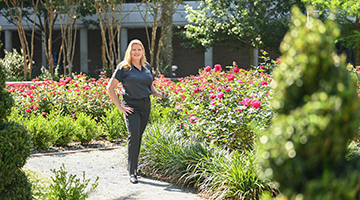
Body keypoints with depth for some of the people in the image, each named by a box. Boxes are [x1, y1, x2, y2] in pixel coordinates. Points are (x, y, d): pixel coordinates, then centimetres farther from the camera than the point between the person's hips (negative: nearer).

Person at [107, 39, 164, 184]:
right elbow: (110, 88, -5)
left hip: (146, 105, 5)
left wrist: (157, 93, -1)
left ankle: (133, 164, 25)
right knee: (133, 135, -15)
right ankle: (132, 172, -13)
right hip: (131, 106, -5)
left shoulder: (147, 66, 11)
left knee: (139, 136, 9)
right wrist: (119, 106, -9)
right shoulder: (123, 67, -5)